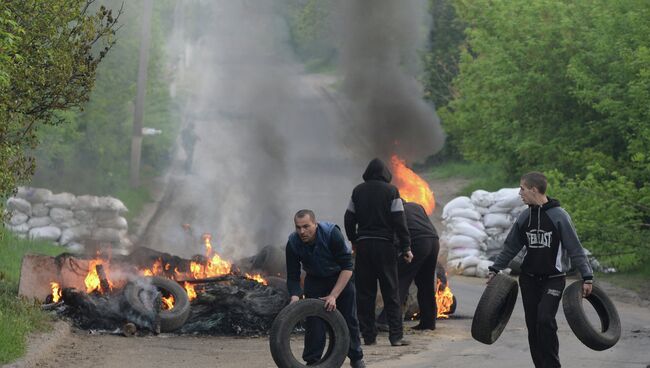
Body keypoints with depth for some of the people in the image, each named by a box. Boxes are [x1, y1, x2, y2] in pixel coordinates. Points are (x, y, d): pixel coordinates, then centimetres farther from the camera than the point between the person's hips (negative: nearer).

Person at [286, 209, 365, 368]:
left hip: (341, 277, -2)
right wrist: (295, 298, -33)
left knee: (349, 319, 1)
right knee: (313, 321, -9)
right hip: (315, 279, 2)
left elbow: (347, 267, -30)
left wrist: (333, 296, -34)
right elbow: (293, 276, -15)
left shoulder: (332, 233, -33)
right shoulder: (293, 243, -23)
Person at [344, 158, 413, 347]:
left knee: (365, 292, 7)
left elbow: (349, 219, 9)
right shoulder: (391, 191, -4)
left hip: (363, 245, 3)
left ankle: (368, 335, 6)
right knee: (390, 292, 1)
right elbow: (399, 222, -8)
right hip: (384, 245, -3)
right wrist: (406, 247, -3)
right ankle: (396, 336, -3)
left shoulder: (358, 191, 6)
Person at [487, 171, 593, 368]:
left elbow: (576, 249, -9)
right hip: (529, 278, 5)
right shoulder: (525, 217, 6)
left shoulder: (559, 216, -10)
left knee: (545, 320, -19)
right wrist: (495, 269, 13)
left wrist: (587, 277, -12)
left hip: (553, 279, -5)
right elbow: (510, 247, 16)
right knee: (533, 325, 3)